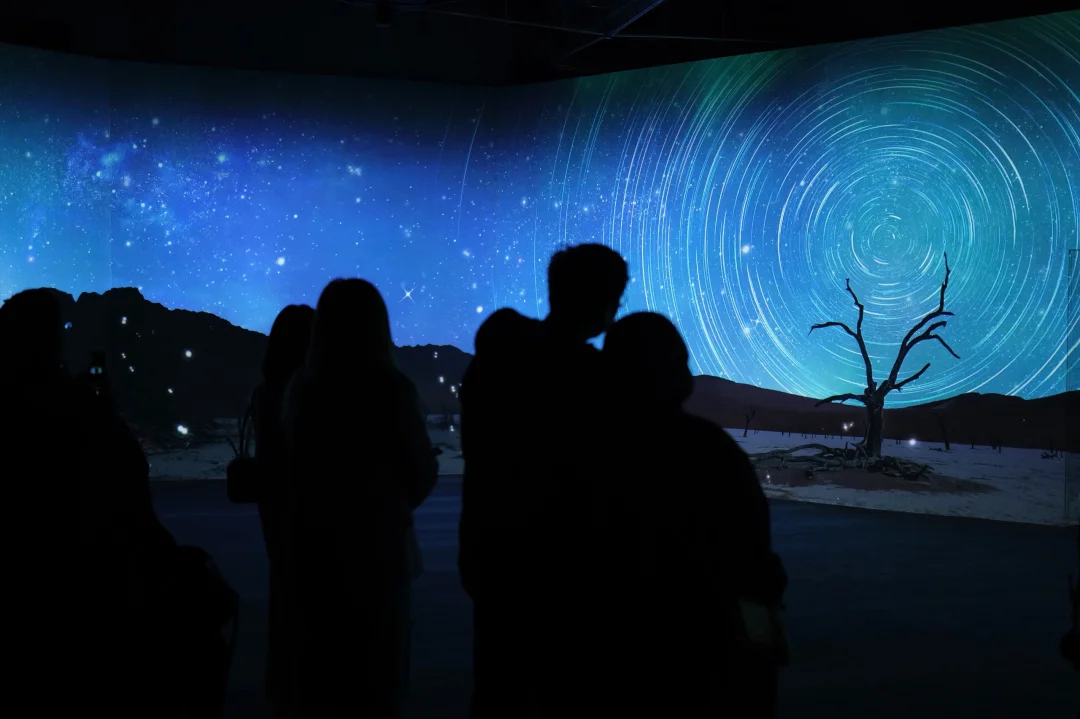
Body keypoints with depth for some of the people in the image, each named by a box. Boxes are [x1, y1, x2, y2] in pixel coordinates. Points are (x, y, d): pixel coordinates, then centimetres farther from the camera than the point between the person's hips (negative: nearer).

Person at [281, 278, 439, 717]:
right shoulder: (391, 389, -12)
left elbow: (294, 471, 5)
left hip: (314, 545, 3)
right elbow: (422, 474, -3)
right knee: (376, 670, 10)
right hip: (375, 544, -3)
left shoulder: (301, 390, -3)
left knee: (316, 667, 14)